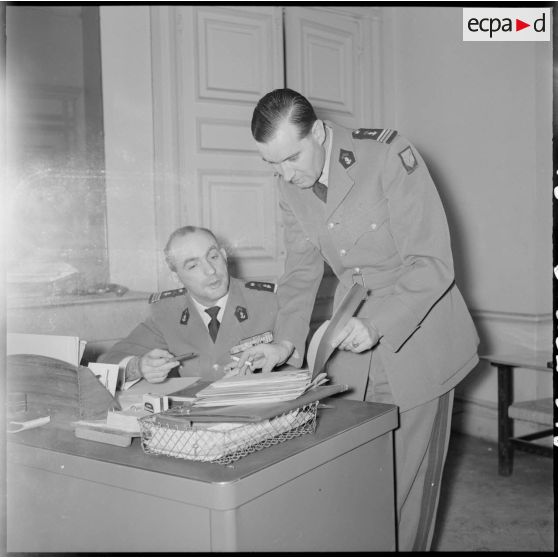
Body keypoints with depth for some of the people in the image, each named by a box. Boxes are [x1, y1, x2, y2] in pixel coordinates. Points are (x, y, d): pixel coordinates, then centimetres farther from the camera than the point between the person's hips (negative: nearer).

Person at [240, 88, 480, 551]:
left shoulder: (389, 155, -19)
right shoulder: (292, 187, 0)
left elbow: (432, 263, -20)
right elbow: (302, 271, 7)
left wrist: (377, 324, -30)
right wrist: (286, 342, -6)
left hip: (416, 339, -4)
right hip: (352, 342, 5)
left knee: (408, 478, 3)